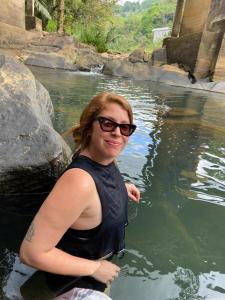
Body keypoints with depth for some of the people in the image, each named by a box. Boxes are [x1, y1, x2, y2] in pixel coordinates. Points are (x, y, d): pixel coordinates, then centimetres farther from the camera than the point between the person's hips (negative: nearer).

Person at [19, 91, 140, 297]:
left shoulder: (105, 158, -18)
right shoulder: (80, 181, -44)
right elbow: (31, 253, -37)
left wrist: (120, 187, -2)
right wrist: (94, 268, -28)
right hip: (77, 279, -5)